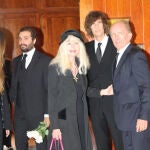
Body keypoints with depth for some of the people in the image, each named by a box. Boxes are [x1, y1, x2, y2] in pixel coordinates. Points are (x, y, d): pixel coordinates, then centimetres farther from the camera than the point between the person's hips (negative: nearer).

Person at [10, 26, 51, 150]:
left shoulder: (45, 61, -6)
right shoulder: (16, 61, 13)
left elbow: (50, 89, -8)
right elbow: (14, 86, 15)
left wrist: (47, 114, -11)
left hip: (38, 114, -5)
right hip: (19, 114, 5)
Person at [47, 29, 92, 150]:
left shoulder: (82, 66, 9)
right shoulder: (55, 68, -8)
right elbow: (52, 98, -9)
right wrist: (54, 126, -12)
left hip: (82, 119, 5)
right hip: (64, 120, -5)